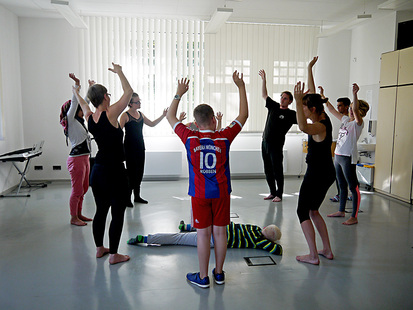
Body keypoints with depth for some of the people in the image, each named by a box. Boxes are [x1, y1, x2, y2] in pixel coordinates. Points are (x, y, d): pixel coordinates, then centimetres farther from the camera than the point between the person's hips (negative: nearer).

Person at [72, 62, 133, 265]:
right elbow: (128, 92, -7)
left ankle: (99, 248, 32)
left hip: (97, 170, 8)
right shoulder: (110, 114, -15)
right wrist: (119, 72, 8)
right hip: (114, 172, -8)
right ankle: (114, 254, 10)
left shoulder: (90, 118, 4)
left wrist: (76, 93, 48)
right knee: (117, 213, 2)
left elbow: (84, 105, 28)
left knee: (101, 210, 19)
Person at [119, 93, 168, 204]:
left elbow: (152, 124, 19)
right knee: (131, 171, -5)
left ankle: (137, 196, 20)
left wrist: (163, 116, 10)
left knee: (139, 171, 9)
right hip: (130, 147, -6)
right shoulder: (125, 115, -8)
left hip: (140, 146, 6)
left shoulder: (141, 114, 11)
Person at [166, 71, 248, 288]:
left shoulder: (190, 138, -9)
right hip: (221, 193, 1)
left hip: (199, 194, -1)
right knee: (220, 232, 11)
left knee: (203, 234, 6)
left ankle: (203, 277, 18)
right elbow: (243, 115, 4)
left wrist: (179, 93, 13)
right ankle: (219, 273, 25)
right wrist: (241, 87, 8)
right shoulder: (224, 137, -9)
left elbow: (170, 116, 6)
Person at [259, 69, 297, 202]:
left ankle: (279, 194, 10)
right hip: (265, 143, 6)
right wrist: (264, 80, 15)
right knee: (268, 170, 12)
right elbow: (264, 95, 21)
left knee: (277, 170, -1)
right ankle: (272, 192, 24)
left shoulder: (290, 114, -5)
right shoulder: (274, 106, 11)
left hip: (276, 146, -6)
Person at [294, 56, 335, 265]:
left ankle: (313, 256, 6)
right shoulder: (323, 118, 5)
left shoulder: (320, 126, -20)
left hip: (317, 175, -9)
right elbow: (312, 94, 15)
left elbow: (303, 127, -45)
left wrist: (298, 102, -49)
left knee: (303, 212, 2)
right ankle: (327, 250, 26)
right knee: (313, 211, 19)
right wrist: (310, 69, 21)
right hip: (327, 173, 9)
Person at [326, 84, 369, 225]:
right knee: (342, 186, 18)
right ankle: (341, 211, 31)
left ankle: (354, 217, 2)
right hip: (338, 156, 8)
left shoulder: (358, 123, -8)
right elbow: (332, 110, 20)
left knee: (353, 187, -3)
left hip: (348, 158, -8)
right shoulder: (345, 119, 13)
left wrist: (355, 94, -41)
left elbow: (355, 110, -28)